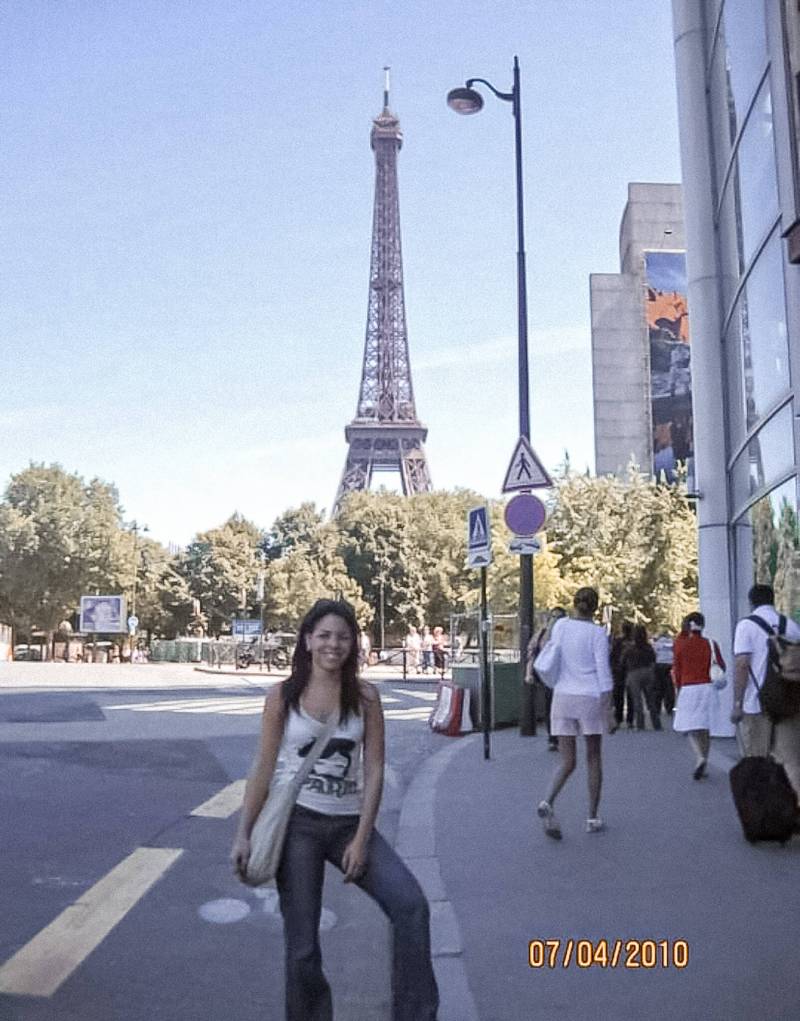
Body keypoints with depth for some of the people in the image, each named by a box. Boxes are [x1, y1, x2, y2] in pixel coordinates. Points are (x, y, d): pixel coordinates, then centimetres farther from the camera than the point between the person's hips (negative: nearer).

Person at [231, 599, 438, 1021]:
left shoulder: (364, 696, -2)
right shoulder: (283, 696, -4)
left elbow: (373, 769, -3)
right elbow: (263, 768, -1)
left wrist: (361, 839, -9)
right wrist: (243, 835, -6)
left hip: (349, 823, 1)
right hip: (297, 823, -1)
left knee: (411, 905, -15)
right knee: (301, 945, 3)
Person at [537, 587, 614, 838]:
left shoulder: (560, 625, 3)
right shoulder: (597, 633, -8)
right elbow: (604, 674, -11)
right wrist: (608, 711, -9)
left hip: (563, 698, 3)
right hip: (591, 699, -3)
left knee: (567, 762, 5)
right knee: (594, 758, 14)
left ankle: (548, 803, -21)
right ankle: (592, 818, 16)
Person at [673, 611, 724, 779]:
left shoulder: (680, 645, -3)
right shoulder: (711, 644, -1)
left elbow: (677, 670, 1)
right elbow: (721, 667, 1)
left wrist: (678, 690, 12)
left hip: (688, 688, -2)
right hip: (708, 688, 2)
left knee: (691, 727, 1)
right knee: (706, 728, 11)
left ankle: (700, 758, -22)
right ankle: (703, 765, 15)